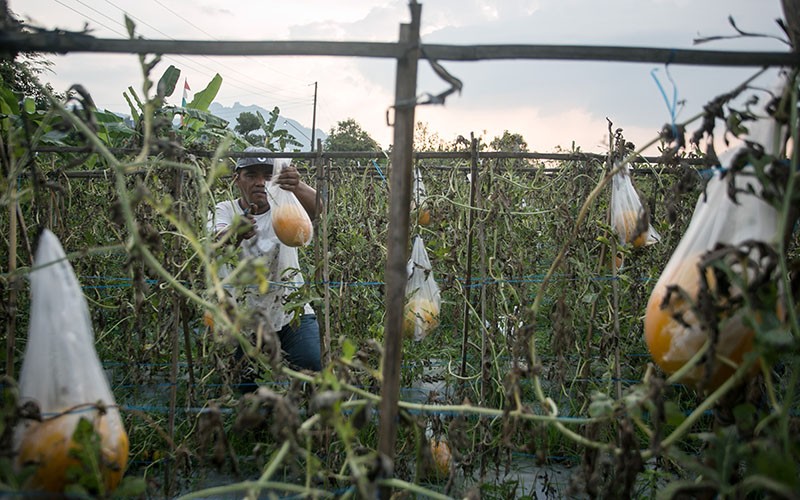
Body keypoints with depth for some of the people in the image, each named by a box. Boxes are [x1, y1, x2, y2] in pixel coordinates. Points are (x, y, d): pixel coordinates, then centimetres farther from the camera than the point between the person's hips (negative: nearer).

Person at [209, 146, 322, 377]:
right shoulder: (225, 211, -3)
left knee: (316, 366, -16)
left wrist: (298, 187, -51)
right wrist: (236, 233, -49)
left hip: (292, 314, -1)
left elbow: (315, 208, -28)